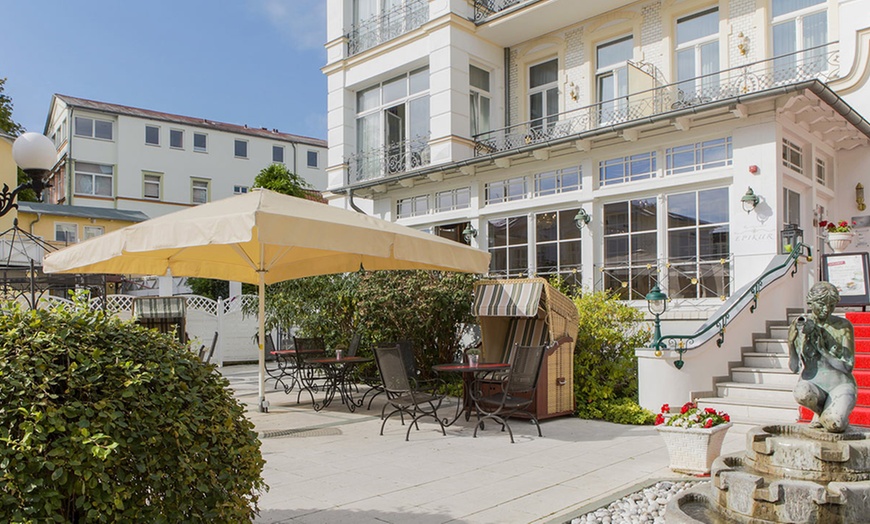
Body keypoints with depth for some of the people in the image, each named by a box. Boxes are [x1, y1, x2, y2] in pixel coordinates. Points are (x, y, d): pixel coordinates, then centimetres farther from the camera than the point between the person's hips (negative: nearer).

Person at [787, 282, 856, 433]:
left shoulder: (843, 326, -5)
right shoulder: (799, 325, -5)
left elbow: (848, 366, -10)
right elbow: (794, 368, -10)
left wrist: (821, 348, -21)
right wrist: (803, 339, -23)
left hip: (840, 385, -1)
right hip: (813, 383, 1)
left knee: (834, 424, -29)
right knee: (801, 393, -36)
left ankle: (834, 413, 10)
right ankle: (821, 411, 0)